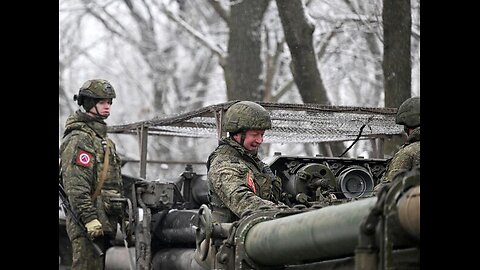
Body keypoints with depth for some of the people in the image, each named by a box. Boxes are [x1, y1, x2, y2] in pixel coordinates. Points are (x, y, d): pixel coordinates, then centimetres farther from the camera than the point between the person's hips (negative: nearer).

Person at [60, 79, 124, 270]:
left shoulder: (102, 138, 22)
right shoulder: (79, 139, -11)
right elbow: (76, 186, -19)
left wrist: (121, 216, 24)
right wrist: (89, 218, -24)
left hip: (104, 223, 10)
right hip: (88, 225, -10)